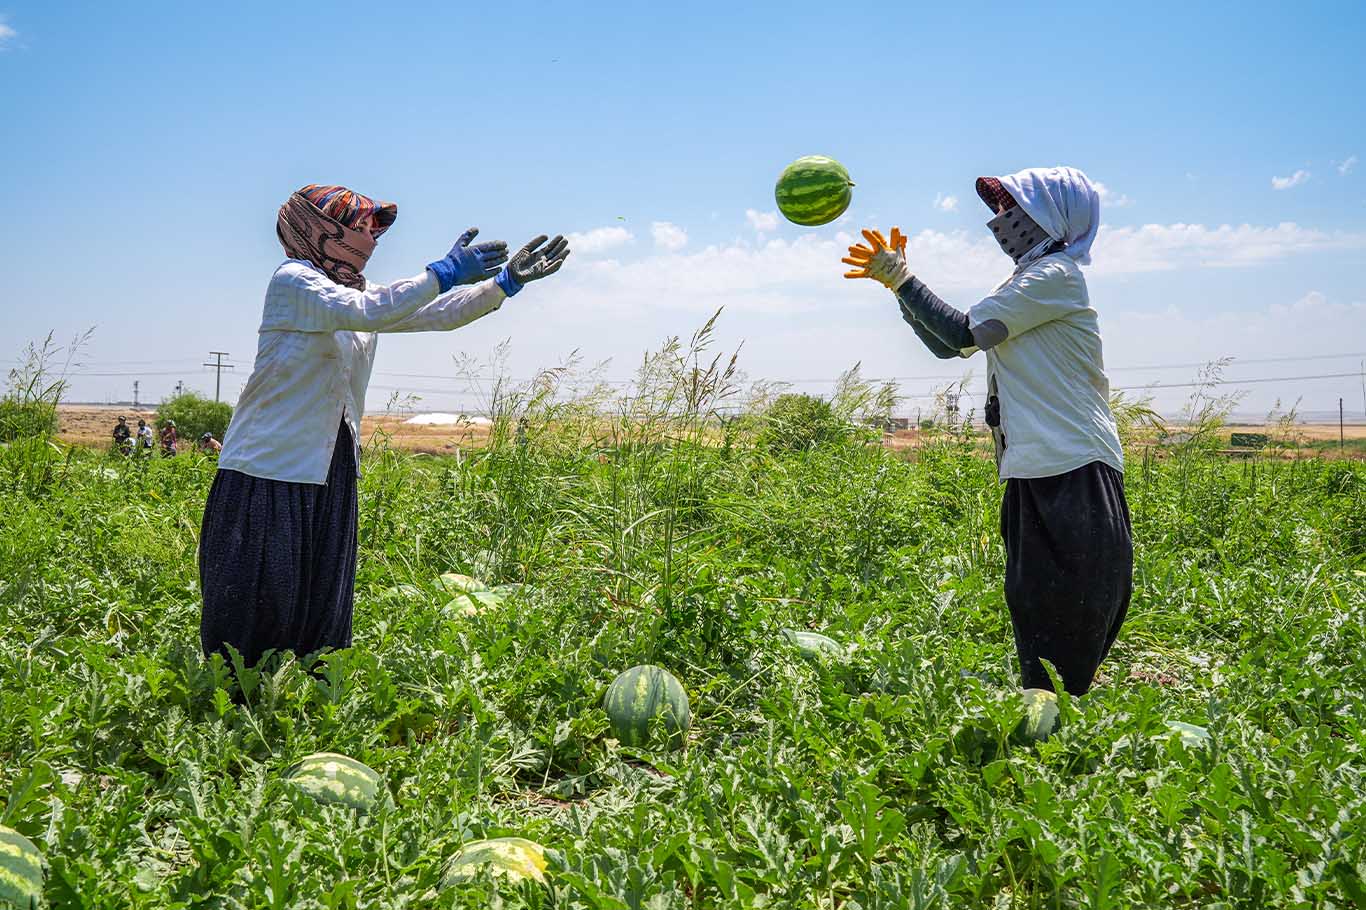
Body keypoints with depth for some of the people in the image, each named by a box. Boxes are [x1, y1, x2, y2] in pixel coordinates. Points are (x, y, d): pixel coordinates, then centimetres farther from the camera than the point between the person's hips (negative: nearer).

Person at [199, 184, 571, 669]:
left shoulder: (358, 290, 14)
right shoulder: (293, 280, -9)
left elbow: (440, 314, 12)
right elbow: (364, 313, -27)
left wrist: (506, 280, 2)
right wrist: (444, 273, -27)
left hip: (330, 473, 8)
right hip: (270, 470, -8)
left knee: (324, 610, 10)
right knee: (254, 611, -3)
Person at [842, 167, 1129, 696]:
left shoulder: (1057, 274, -8)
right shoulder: (1024, 285, 22)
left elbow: (963, 334, -15)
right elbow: (948, 345, 19)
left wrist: (900, 276, -5)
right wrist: (898, 281, 11)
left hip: (1074, 478, -10)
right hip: (1038, 474, 10)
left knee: (1065, 642, -7)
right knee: (1034, 619, 14)